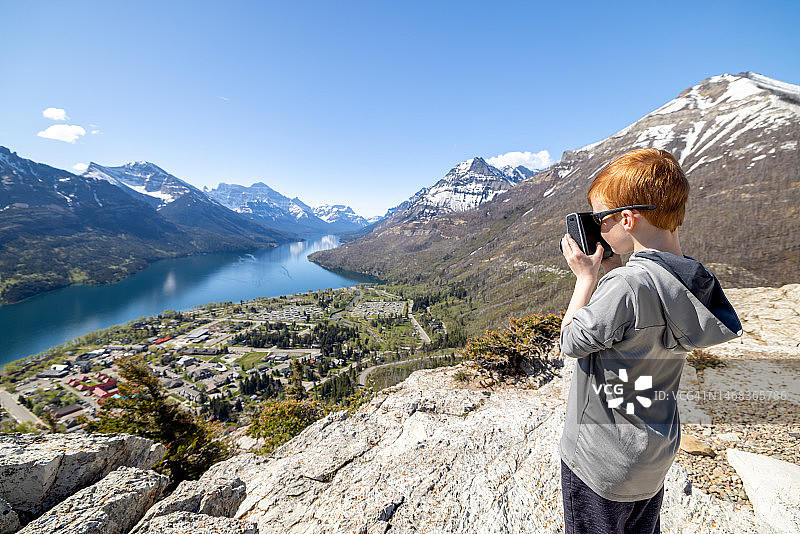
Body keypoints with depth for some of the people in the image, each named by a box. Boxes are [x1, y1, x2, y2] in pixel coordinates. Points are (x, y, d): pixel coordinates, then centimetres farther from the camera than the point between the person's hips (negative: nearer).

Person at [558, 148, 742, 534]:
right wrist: (613, 270, -2)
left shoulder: (627, 284, -32)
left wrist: (586, 277, -13)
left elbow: (571, 341, -20)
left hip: (601, 462, -7)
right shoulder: (692, 281, -5)